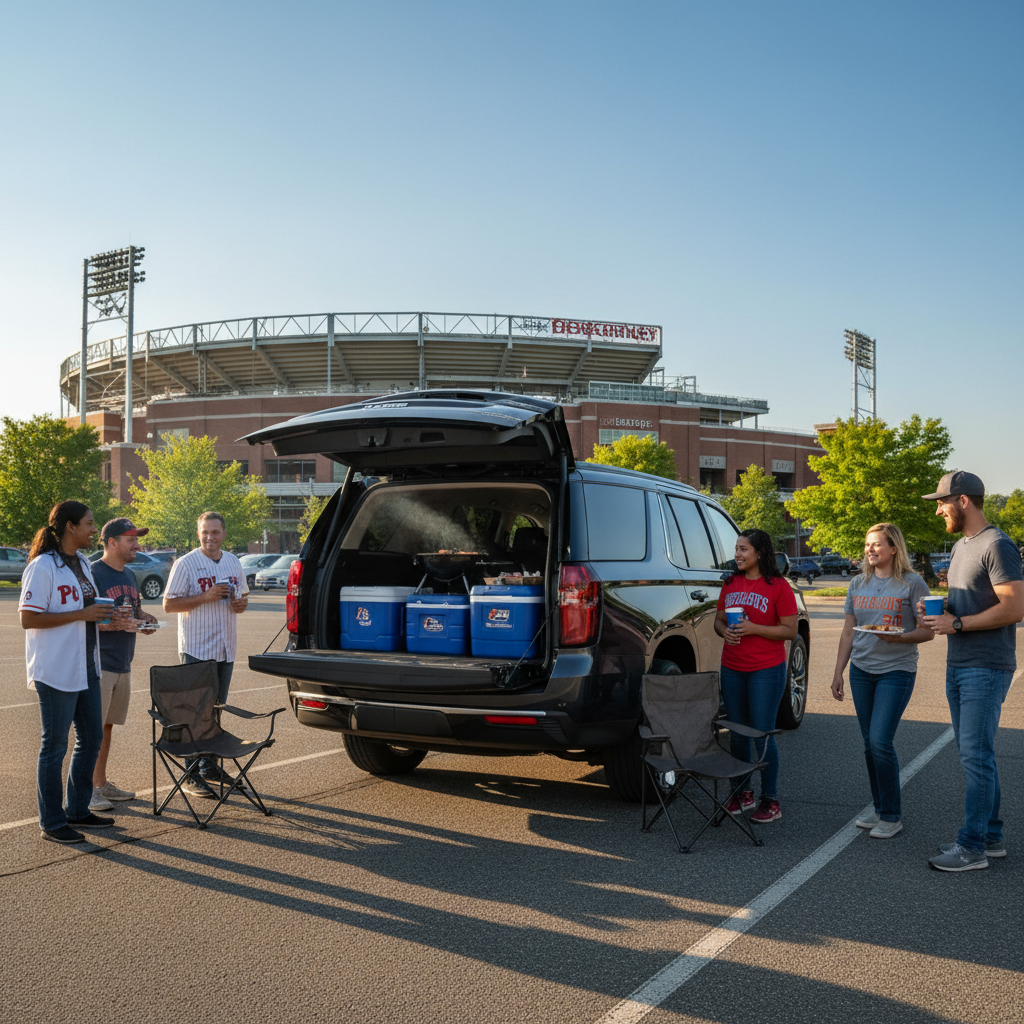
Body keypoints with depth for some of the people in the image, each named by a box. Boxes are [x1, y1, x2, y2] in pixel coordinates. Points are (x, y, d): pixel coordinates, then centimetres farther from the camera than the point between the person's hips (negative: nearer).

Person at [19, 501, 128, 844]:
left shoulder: (82, 563, 13)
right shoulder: (43, 567, -14)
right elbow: (28, 619, -20)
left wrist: (101, 616, 5)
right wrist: (81, 615, -22)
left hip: (86, 668, 9)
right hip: (55, 671, -9)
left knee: (91, 737, 14)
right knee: (55, 745, 1)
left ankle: (77, 810, 28)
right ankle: (52, 822, 12)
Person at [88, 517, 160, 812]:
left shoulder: (129, 575, 15)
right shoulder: (92, 574, -12)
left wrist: (143, 618, 3)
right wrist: (115, 624, -25)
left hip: (122, 663, 8)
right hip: (98, 664, -8)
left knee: (107, 725, 15)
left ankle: (101, 783, 24)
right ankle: (87, 790, 3)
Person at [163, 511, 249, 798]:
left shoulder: (234, 563, 12)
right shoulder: (186, 564, -7)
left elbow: (242, 596, 23)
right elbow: (169, 604, -11)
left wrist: (241, 604, -1)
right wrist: (206, 596, -21)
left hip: (226, 648, 6)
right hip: (196, 649, -6)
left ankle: (210, 766, 24)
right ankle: (192, 775, 0)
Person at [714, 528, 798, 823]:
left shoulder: (778, 587, -7)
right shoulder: (731, 584, 9)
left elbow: (790, 630, -9)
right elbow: (718, 619, 17)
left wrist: (753, 628, -19)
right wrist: (724, 631, -6)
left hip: (766, 670, -5)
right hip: (732, 669, 5)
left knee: (762, 735, -2)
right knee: (737, 734, 11)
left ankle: (770, 801, 11)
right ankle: (742, 793, 26)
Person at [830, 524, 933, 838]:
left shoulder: (912, 584, -5)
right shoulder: (858, 584, 10)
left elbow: (928, 631, -5)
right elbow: (848, 633, 14)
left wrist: (899, 637, -23)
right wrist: (838, 672, 11)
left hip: (897, 671, -5)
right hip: (861, 670, 5)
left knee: (880, 741, -11)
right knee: (869, 743, 8)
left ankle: (892, 817, 3)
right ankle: (880, 810, 21)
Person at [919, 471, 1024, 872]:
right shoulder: (960, 546, 17)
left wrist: (957, 624, -17)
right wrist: (936, 610, 7)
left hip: (986, 668, -10)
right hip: (958, 665, 10)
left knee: (976, 754, -7)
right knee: (973, 753, 13)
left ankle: (972, 846, -1)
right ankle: (991, 836, 23)